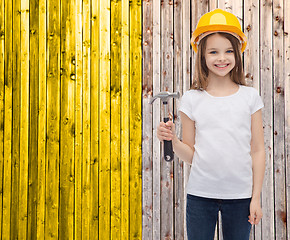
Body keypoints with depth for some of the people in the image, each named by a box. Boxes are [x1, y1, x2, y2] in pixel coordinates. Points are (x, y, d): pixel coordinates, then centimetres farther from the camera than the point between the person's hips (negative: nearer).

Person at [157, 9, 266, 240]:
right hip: (200, 194, 0)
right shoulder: (192, 99, 0)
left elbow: (258, 151, 3)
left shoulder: (249, 96, 0)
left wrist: (256, 197, 1)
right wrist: (173, 140, -17)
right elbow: (190, 155, 3)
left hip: (240, 194, 0)